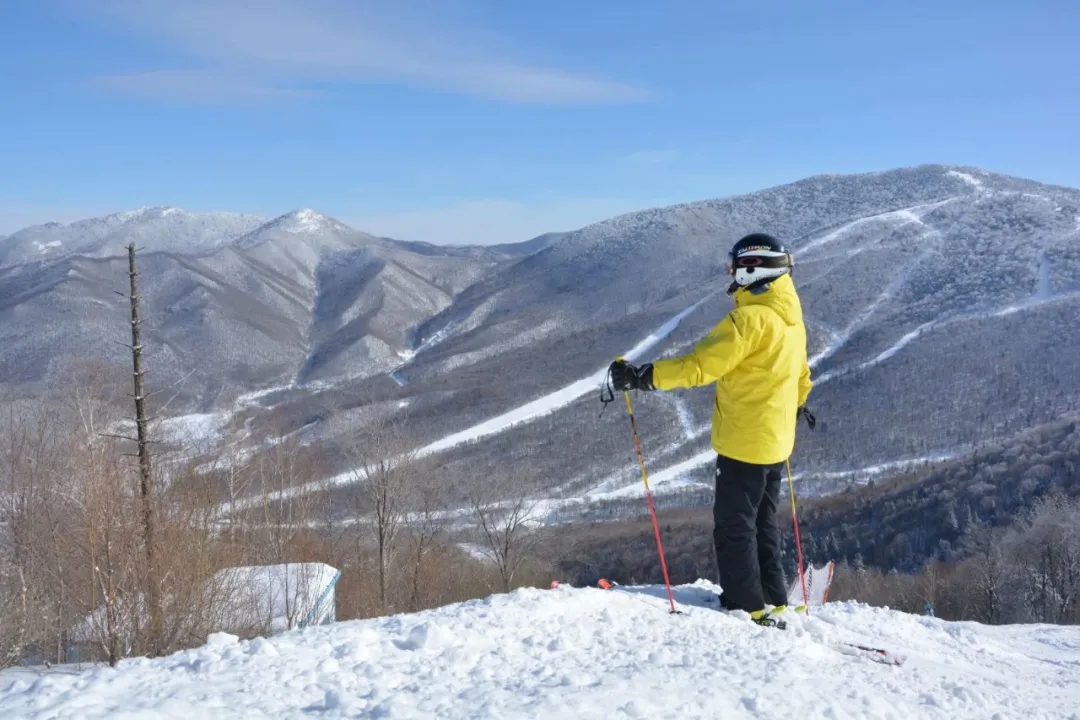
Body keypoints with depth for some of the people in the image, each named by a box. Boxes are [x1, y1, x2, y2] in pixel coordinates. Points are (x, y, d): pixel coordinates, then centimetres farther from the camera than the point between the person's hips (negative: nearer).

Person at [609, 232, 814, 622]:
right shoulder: (792, 319, 9)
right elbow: (800, 373, 24)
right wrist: (798, 402, 44)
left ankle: (746, 605, 4)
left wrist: (644, 376, -24)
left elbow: (701, 364, -26)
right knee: (762, 523, 18)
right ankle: (772, 599, 25)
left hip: (744, 440, -9)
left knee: (733, 524, 0)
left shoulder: (750, 319, -20)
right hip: (775, 440, 9)